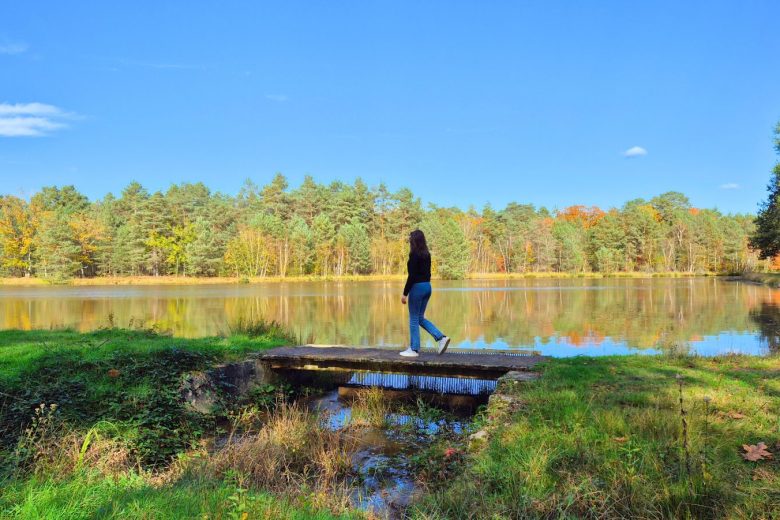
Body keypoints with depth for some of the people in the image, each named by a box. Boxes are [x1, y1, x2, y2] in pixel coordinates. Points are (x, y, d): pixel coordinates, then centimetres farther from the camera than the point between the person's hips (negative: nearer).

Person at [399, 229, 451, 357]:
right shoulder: (427, 254, 11)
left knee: (414, 319, 2)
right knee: (420, 317, 16)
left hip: (417, 287, -8)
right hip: (427, 287, 8)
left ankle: (414, 349, 9)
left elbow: (412, 276, -18)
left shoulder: (414, 254, -15)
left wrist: (405, 293, -15)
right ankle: (441, 338, 4)